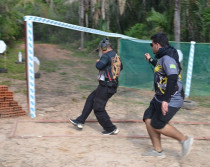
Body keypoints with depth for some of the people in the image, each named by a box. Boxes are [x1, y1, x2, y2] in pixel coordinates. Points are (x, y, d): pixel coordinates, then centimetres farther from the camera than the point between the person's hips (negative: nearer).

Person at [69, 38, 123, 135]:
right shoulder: (117, 56, 13)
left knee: (98, 109, -1)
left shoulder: (106, 56, -15)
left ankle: (111, 129, 6)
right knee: (90, 99, 17)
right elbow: (120, 68, 31)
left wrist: (98, 62, -8)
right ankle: (80, 122, 21)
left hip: (106, 86, -10)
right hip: (113, 86, 10)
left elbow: (99, 66, -30)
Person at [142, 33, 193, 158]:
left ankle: (185, 139, 10)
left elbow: (173, 78, -32)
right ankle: (158, 151, 19)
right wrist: (150, 60, 47)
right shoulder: (163, 57, 12)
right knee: (148, 119, 9)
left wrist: (166, 100, -34)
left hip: (171, 100, -10)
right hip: (159, 98, 10)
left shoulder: (167, 58, -20)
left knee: (157, 125, -5)